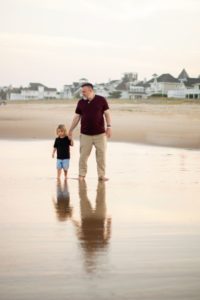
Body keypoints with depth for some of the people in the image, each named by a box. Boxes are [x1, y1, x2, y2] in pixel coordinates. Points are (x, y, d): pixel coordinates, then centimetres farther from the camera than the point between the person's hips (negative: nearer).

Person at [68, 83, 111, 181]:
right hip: (85, 134, 1)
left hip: (100, 133, -1)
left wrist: (109, 127, -7)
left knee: (101, 154, 1)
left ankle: (101, 175, 10)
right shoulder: (81, 102, 5)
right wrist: (71, 130, 8)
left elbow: (107, 114, 2)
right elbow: (76, 117, 10)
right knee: (83, 155, 1)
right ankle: (82, 174, 11)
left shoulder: (101, 100, -1)